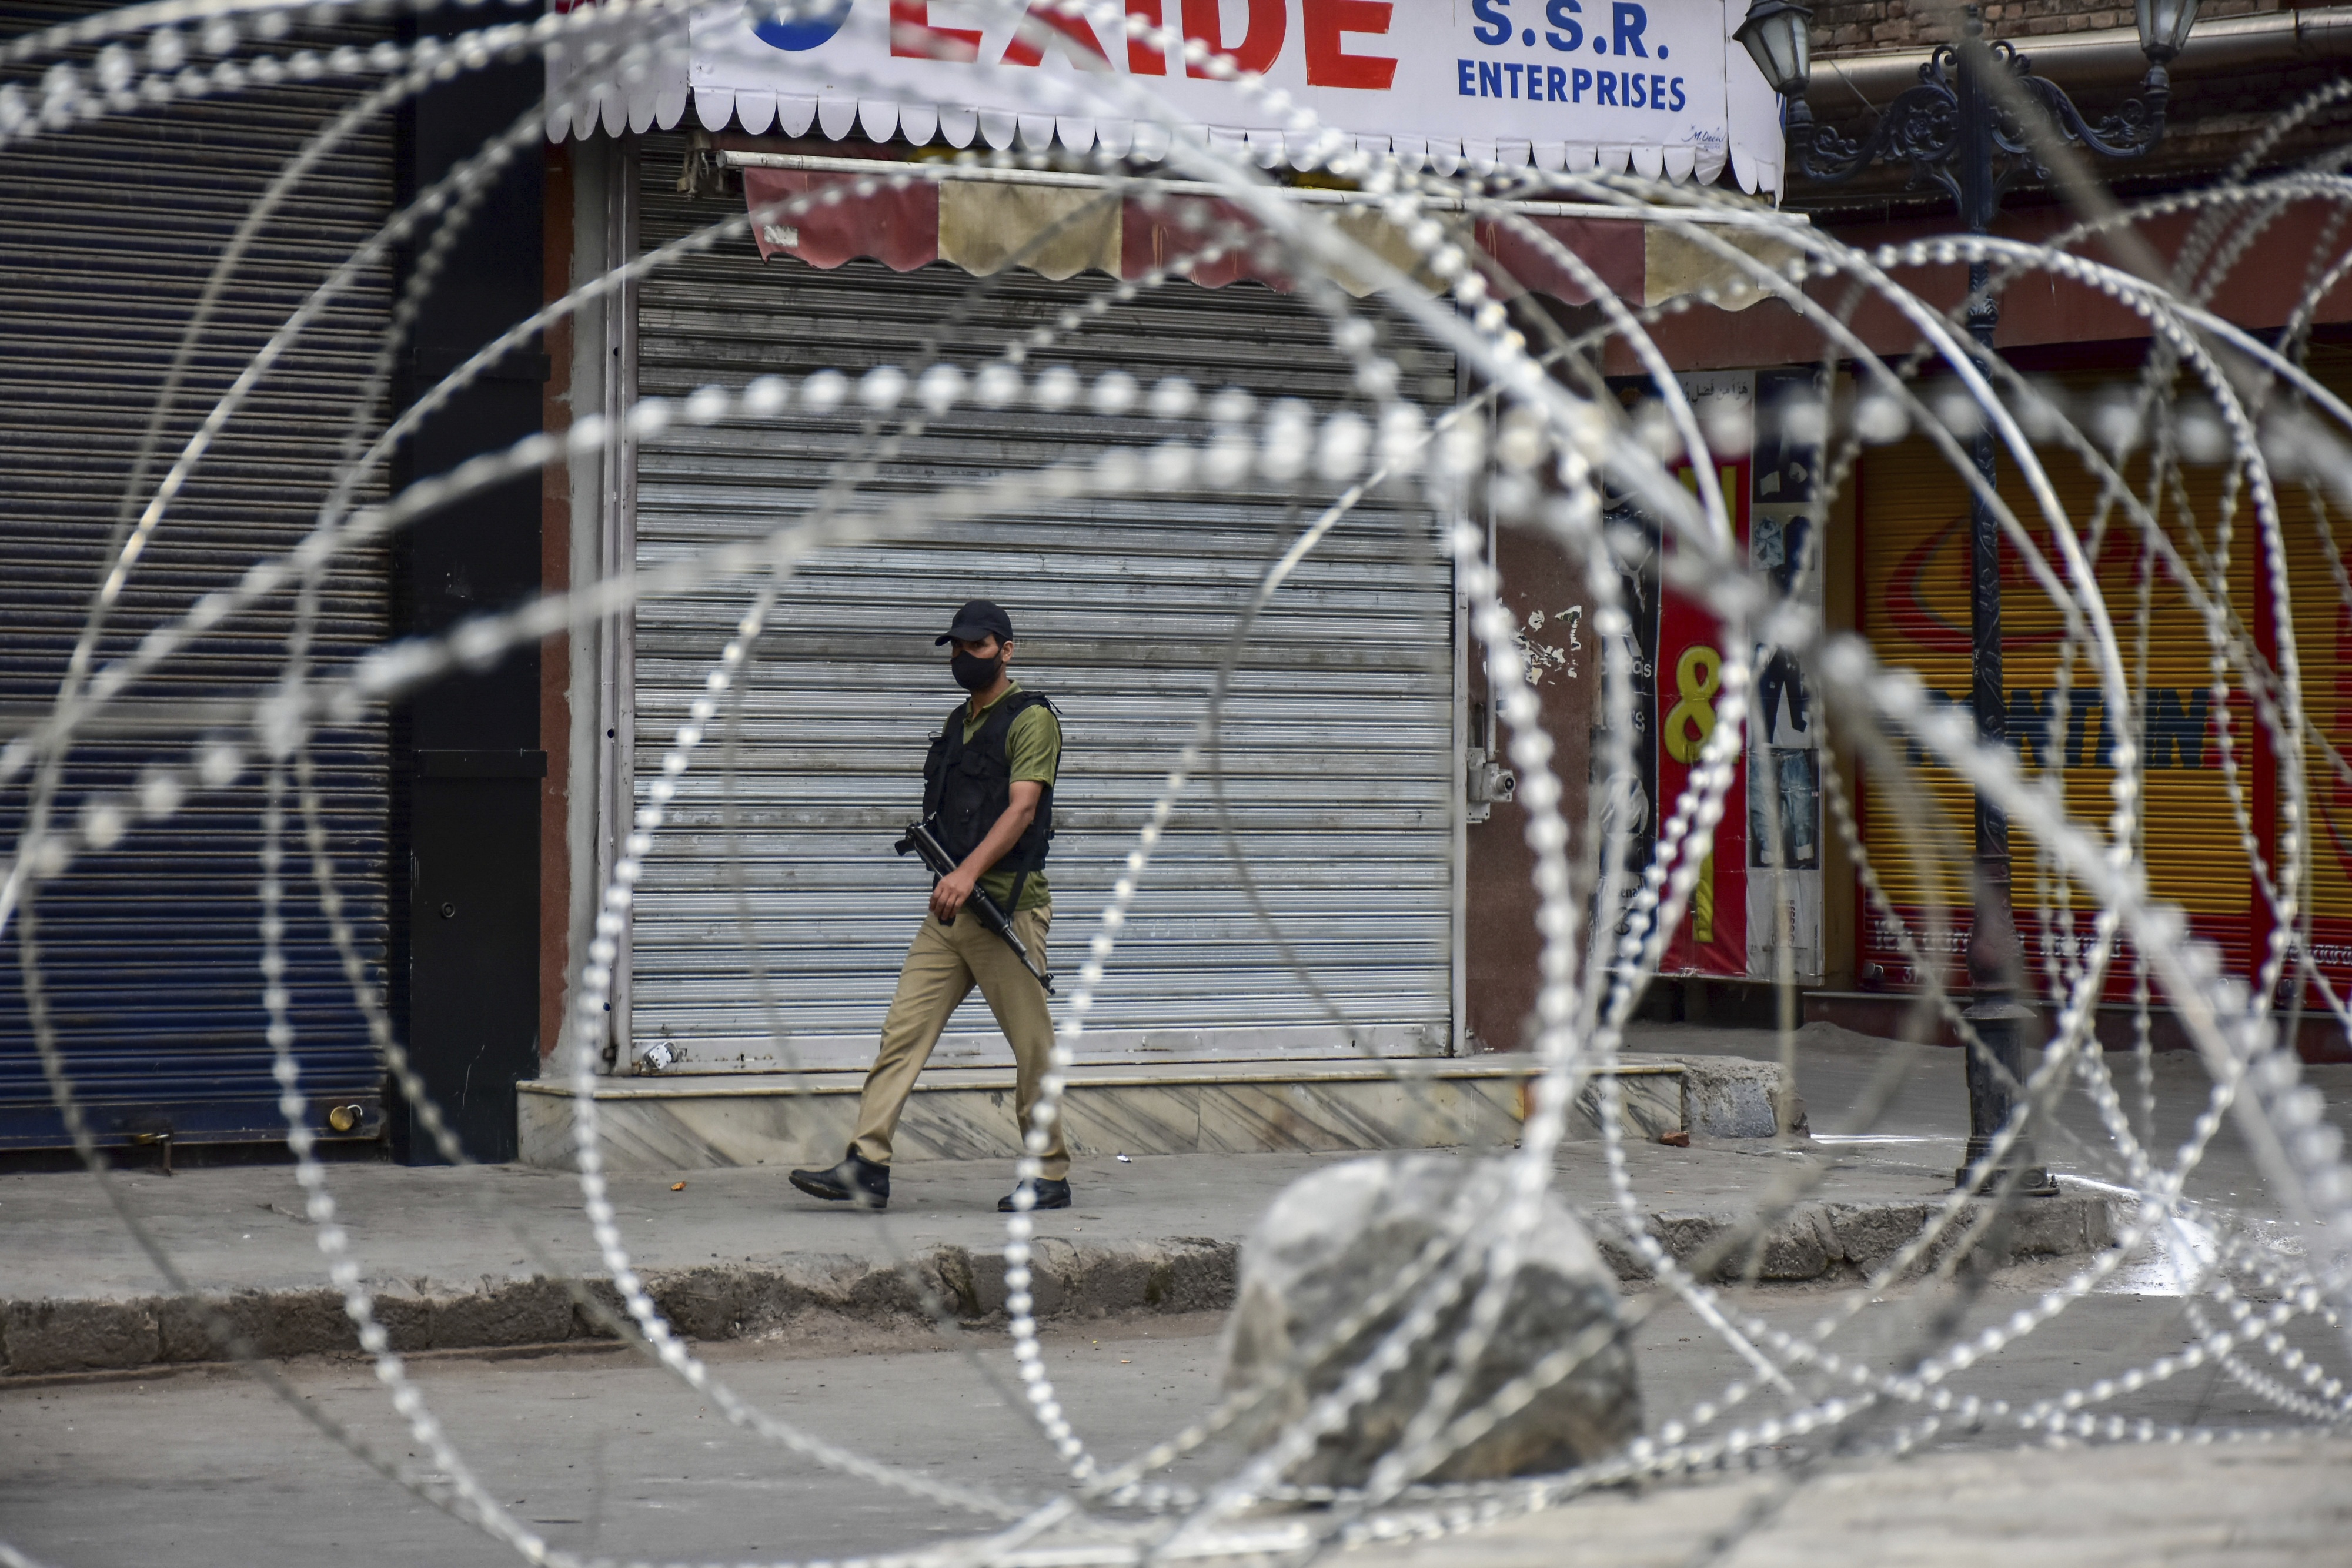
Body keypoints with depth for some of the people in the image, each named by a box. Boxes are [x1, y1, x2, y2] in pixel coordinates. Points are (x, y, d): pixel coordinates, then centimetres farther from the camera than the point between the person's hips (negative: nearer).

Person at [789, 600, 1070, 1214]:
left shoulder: (1030, 719, -6)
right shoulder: (958, 723, 19)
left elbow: (1021, 808, -18)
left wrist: (969, 871, -29)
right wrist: (946, 874, 11)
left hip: (1006, 904, -8)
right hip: (951, 909, 8)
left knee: (1032, 1046, 0)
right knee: (903, 1031, -1)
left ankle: (1052, 1175, 9)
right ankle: (867, 1167, -4)